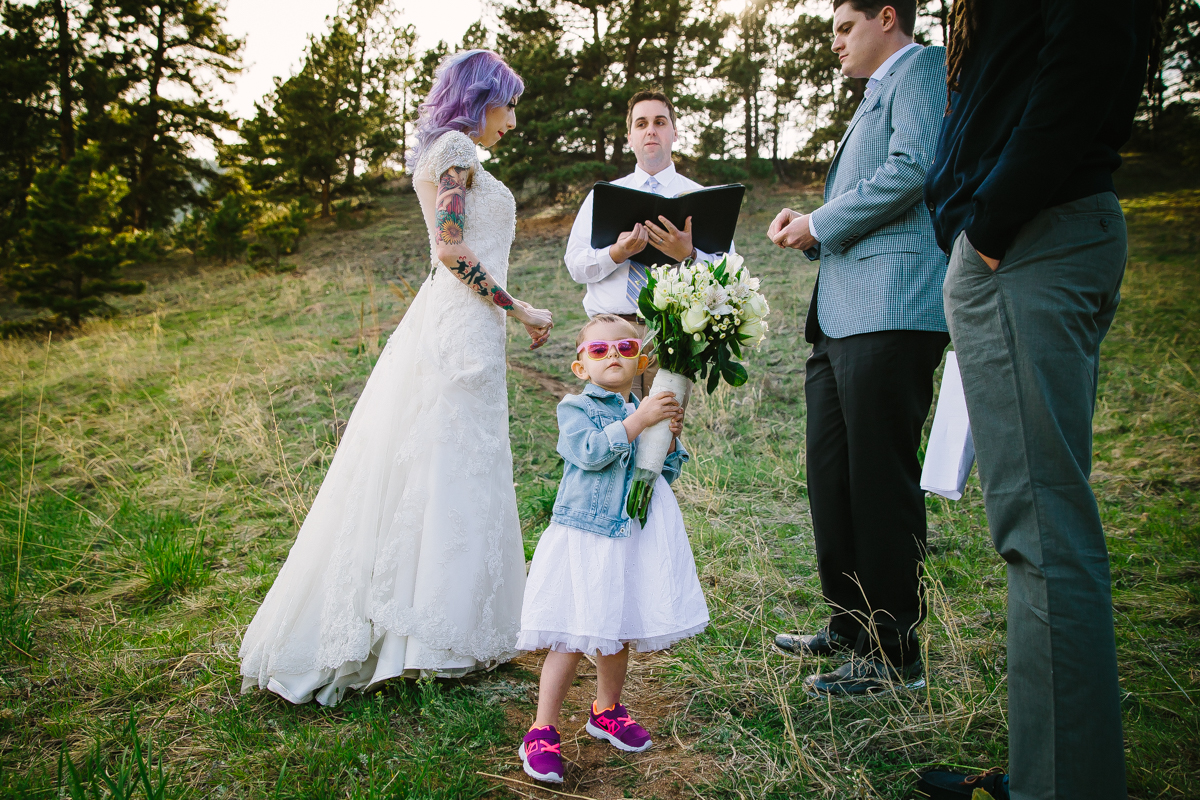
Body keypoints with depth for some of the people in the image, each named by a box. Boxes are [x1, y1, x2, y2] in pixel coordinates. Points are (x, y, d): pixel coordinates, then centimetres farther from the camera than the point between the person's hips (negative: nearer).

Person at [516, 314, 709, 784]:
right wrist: (638, 421, -24)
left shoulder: (649, 409, 12)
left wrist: (672, 435, -2)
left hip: (635, 536, 5)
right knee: (573, 635, -4)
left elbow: (667, 474, 14)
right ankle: (543, 731, 10)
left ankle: (606, 711, 38)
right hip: (584, 534, -5)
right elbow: (591, 452, -22)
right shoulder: (575, 407, -3)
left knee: (618, 629, 16)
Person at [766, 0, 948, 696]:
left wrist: (819, 224, -8)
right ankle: (851, 628, 25)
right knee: (832, 478, 12)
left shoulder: (923, 66, 1)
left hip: (890, 313, -10)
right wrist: (810, 231, 12)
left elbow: (914, 168, -17)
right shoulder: (878, 94, 29)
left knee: (881, 485, -6)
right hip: (844, 321, 10)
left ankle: (895, 658, 5)